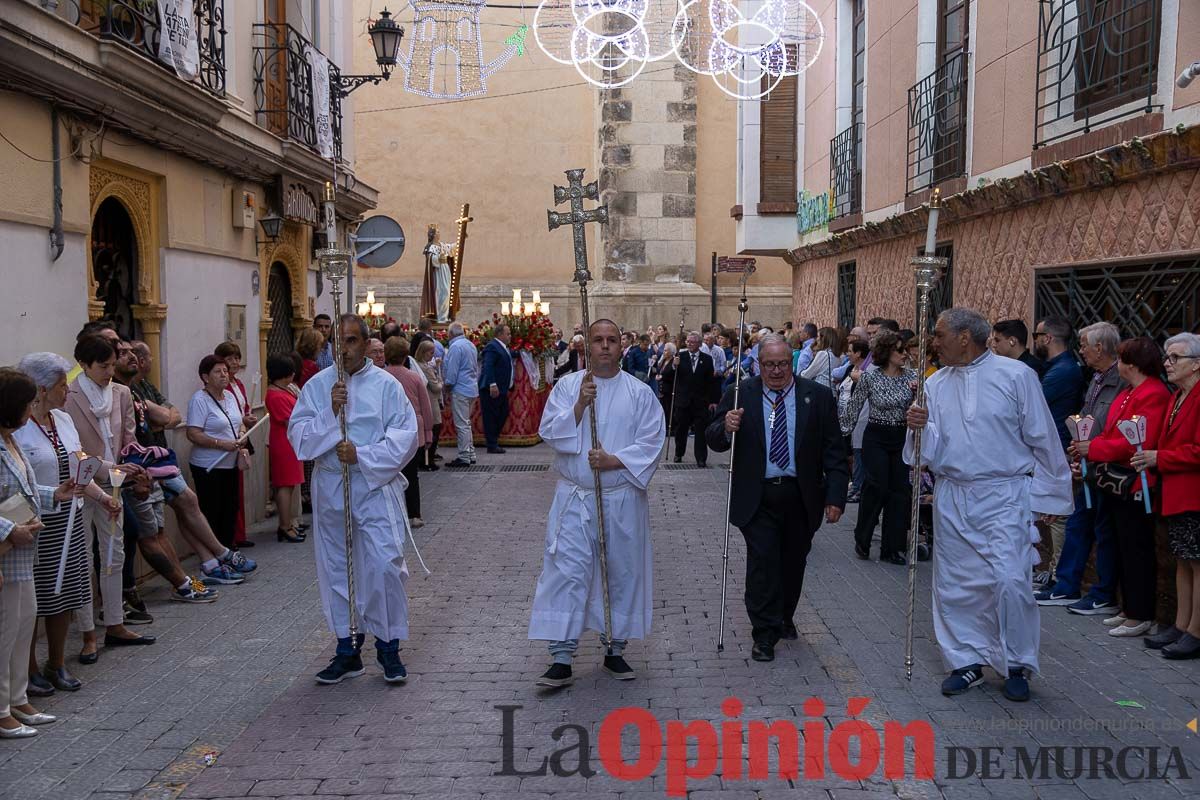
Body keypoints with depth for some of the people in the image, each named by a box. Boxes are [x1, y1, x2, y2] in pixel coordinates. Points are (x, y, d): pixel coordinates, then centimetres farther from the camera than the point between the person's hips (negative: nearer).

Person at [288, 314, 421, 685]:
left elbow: (404, 436, -8)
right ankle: (347, 650, 23)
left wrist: (361, 455, -16)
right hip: (330, 490, 3)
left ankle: (388, 647, 9)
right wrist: (330, 412, -16)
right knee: (337, 569, 10)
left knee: (386, 566, -8)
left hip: (376, 489, -3)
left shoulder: (386, 385, -2)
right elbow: (297, 434, -1)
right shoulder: (317, 386, 5)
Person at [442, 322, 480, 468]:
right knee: (466, 423, 17)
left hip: (460, 390, -9)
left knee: (462, 424, -5)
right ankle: (470, 454, 21)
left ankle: (464, 457, -3)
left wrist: (447, 387, -6)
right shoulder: (471, 345, 13)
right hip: (472, 388, 9)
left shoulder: (455, 346, -15)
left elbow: (452, 370, -17)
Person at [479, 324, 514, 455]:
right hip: (492, 389, -10)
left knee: (503, 414, 14)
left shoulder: (504, 348, 17)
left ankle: (494, 439, 25)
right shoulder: (492, 347, -14)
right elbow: (488, 367, -22)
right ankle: (492, 445, 1)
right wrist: (492, 385, -28)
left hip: (502, 389, 10)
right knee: (491, 416, -3)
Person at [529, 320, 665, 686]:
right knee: (567, 573, -5)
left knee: (622, 573, 8)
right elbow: (550, 432, -5)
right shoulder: (567, 386, 4)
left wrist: (614, 460, -16)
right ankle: (562, 658, 0)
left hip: (623, 499, 1)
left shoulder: (640, 392, 2)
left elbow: (651, 442, -4)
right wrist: (580, 404, -18)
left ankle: (615, 650, 24)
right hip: (574, 498, 0)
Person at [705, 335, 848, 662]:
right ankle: (765, 632, 5)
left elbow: (834, 451, 0)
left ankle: (785, 618, 36)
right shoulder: (740, 396, -1)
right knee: (762, 561, -6)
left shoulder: (817, 396, 0)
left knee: (793, 562, 15)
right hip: (757, 497, -1)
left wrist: (835, 496, -8)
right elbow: (713, 441, 0)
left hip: (802, 497, 2)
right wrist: (725, 428, -24)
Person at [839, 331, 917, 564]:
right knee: (877, 487, -10)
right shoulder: (870, 377, -5)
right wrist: (841, 432, 4)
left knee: (900, 491, 1)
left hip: (902, 438, 3)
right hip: (876, 437, -3)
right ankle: (862, 540, 11)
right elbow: (854, 406, 3)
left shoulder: (911, 376, 2)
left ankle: (892, 549, 11)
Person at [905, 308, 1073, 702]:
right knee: (954, 583, 9)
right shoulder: (936, 384, 8)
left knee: (1010, 580, -12)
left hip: (1004, 496, -5)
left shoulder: (1016, 375, -5)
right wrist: (921, 428, -13)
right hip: (951, 496, 5)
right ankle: (967, 661, 24)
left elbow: (1041, 438, -1)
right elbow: (932, 449, 9)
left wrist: (1048, 494, 1)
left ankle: (1017, 665, 8)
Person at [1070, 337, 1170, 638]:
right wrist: (1087, 450, 0)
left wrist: (1093, 448, -17)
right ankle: (1129, 609, 25)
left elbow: (1139, 443, -23)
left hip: (1136, 486, -10)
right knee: (1124, 548, 15)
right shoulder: (1128, 392, 15)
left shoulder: (1153, 395, -16)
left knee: (1136, 550, -2)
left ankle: (1140, 616, 6)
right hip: (1118, 483, 10)